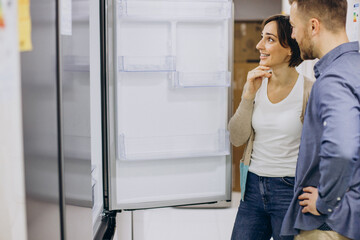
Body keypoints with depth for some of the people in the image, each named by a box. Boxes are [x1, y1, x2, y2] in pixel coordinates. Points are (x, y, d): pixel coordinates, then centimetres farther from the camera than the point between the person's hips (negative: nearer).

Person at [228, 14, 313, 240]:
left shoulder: (308, 91, -12)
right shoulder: (255, 85, 1)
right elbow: (237, 139, -2)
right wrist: (249, 94, -11)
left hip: (289, 189, -4)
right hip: (253, 187, 4)